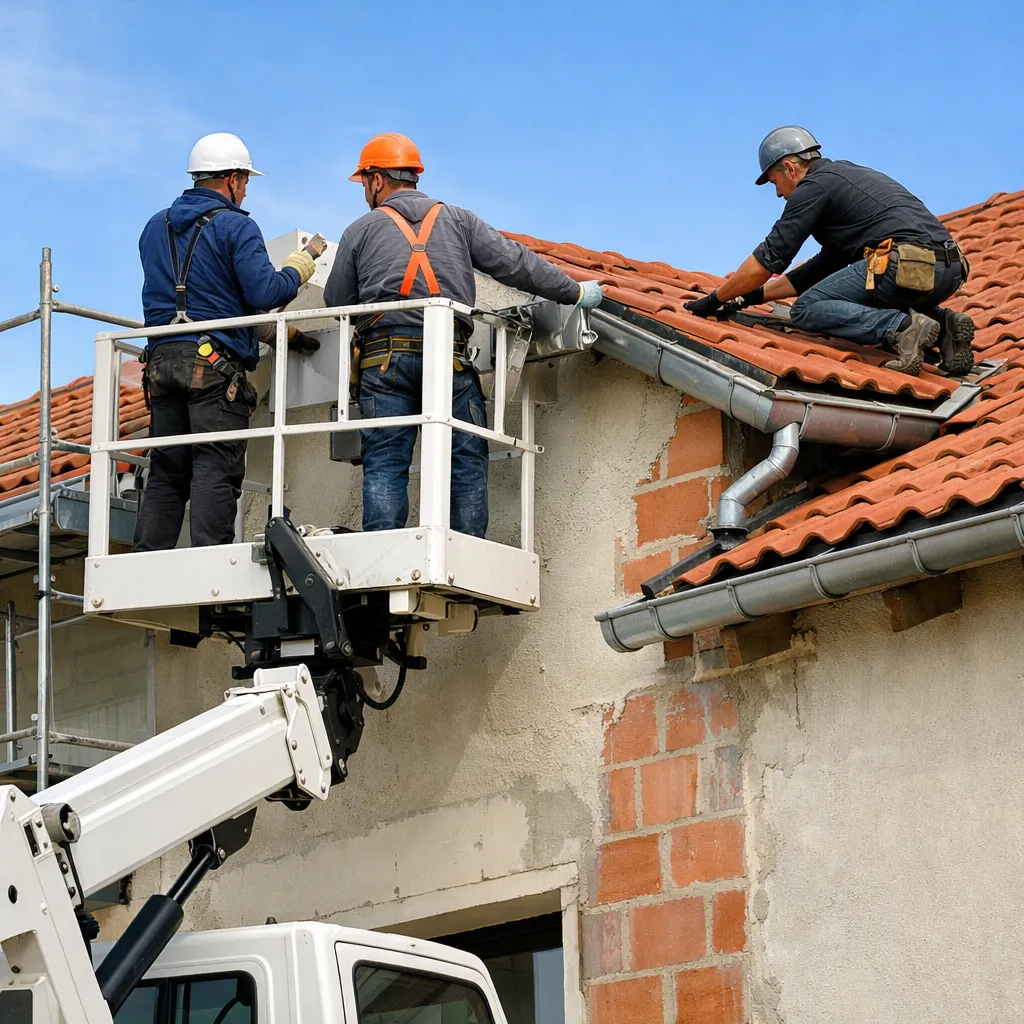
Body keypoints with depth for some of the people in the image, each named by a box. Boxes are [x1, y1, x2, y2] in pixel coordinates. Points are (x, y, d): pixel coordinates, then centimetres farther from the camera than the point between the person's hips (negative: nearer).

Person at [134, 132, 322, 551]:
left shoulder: (156, 228, 18)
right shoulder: (236, 226, -4)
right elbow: (263, 293, -13)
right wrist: (296, 271, 6)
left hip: (162, 360, 6)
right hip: (216, 362, -6)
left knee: (166, 471, 7)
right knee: (215, 469, -9)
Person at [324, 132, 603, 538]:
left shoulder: (361, 230, 14)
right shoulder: (457, 220, 18)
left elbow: (337, 301, 17)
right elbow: (513, 263, 11)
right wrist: (575, 292, 17)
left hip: (384, 355, -1)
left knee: (385, 463, -4)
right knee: (466, 460, 2)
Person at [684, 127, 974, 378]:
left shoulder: (814, 186, 3)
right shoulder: (847, 175, 32)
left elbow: (768, 259, 2)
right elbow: (826, 266, 36)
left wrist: (714, 300, 14)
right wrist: (758, 295, 37)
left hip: (906, 265, -9)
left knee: (806, 310, 0)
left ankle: (903, 329, -19)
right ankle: (945, 326, 7)